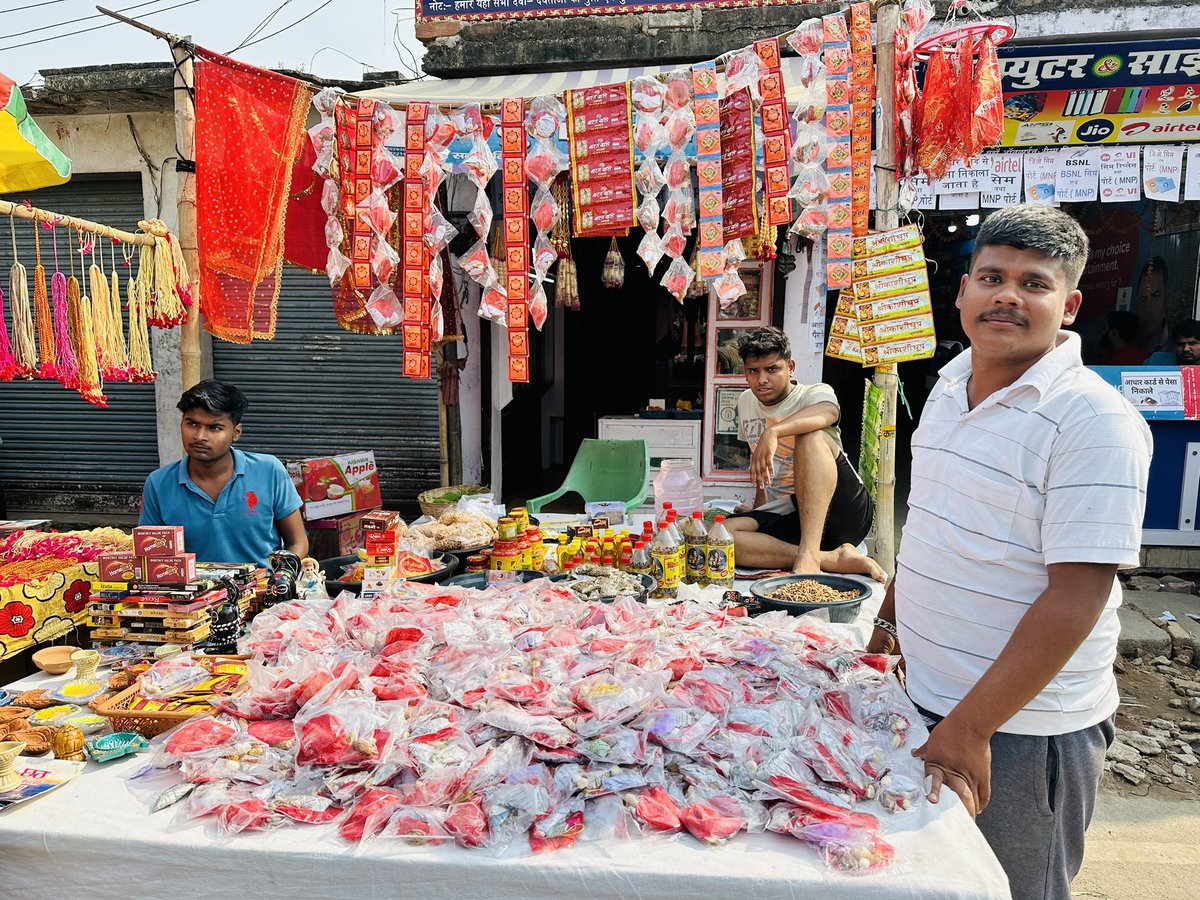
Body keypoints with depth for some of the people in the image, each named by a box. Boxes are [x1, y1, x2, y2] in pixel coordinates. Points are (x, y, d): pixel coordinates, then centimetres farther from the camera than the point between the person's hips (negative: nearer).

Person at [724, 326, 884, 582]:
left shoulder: (815, 393, -5)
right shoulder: (746, 402, 14)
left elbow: (827, 412, -32)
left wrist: (773, 431, -48)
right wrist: (759, 506, 21)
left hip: (842, 511, -5)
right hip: (784, 515, 5)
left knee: (811, 435, -32)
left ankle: (809, 554, -42)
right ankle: (835, 559, -29)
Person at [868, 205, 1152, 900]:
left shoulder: (1096, 420, -19)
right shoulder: (951, 384, 4)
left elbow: (1077, 596, -23)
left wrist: (969, 729, -25)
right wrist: (890, 619, 16)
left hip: (1025, 730, -7)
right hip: (927, 698, 7)